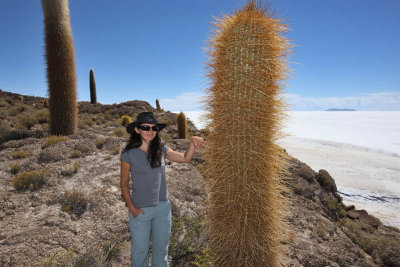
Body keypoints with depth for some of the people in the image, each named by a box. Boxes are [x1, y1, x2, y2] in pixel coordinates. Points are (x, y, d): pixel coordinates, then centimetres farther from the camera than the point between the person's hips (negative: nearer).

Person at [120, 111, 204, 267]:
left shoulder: (161, 149, -3)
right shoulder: (128, 154, -10)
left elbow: (185, 158, 0)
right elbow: (124, 183, -3)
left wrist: (192, 141, -16)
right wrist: (131, 207, -10)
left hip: (163, 208, 3)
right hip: (140, 210, -2)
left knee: (161, 249, 20)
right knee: (140, 250, 15)